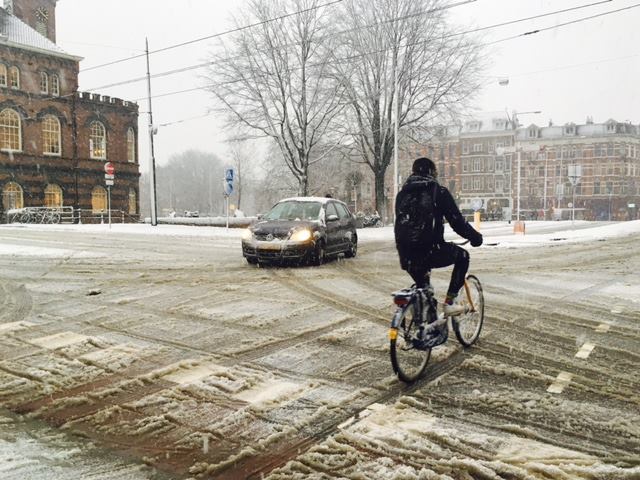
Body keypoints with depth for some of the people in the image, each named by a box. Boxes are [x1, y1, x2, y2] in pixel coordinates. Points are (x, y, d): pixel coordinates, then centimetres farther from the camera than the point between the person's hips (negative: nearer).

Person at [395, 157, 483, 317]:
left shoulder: (402, 193, 16)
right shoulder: (438, 191, 1)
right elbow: (457, 221, 0)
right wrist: (475, 237, 16)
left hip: (406, 256, 5)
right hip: (429, 251, -5)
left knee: (422, 287, 33)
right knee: (462, 256, 22)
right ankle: (449, 302, 14)